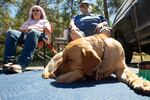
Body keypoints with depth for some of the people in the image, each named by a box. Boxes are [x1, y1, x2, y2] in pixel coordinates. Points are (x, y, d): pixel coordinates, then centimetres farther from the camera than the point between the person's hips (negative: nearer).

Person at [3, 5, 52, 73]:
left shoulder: (44, 21, 33)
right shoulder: (29, 21, 43)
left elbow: (48, 30, 11)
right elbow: (21, 29, 27)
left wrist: (33, 28, -1)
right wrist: (26, 29, 2)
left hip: (39, 35, -3)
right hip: (25, 35, 4)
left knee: (33, 33, -43)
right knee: (10, 32, -30)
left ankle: (21, 64, -60)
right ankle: (8, 62, -44)